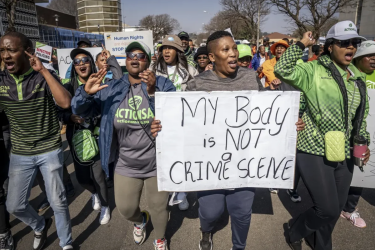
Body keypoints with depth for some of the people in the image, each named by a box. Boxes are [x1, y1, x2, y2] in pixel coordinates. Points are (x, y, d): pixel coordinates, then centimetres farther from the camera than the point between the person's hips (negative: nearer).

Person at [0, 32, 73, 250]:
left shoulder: (44, 77, -11)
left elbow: (66, 103, -27)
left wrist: (43, 70, -26)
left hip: (50, 151, -3)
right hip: (20, 154, 4)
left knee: (58, 202, 6)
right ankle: (40, 227, 43)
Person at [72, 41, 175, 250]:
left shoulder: (163, 84, -10)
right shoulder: (111, 89, -2)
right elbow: (79, 110, 0)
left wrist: (153, 91, -36)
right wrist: (86, 92, -21)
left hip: (158, 164, -2)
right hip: (126, 165, 3)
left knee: (158, 207, 17)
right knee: (126, 209, 18)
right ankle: (140, 220, 57)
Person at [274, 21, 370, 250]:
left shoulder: (358, 78, 11)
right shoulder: (314, 70, -8)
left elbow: (361, 116, 18)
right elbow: (283, 70, -24)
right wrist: (301, 45, -19)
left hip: (344, 154, 7)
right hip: (314, 152, -6)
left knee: (336, 209, 17)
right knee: (328, 210, -3)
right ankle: (295, 228, 28)